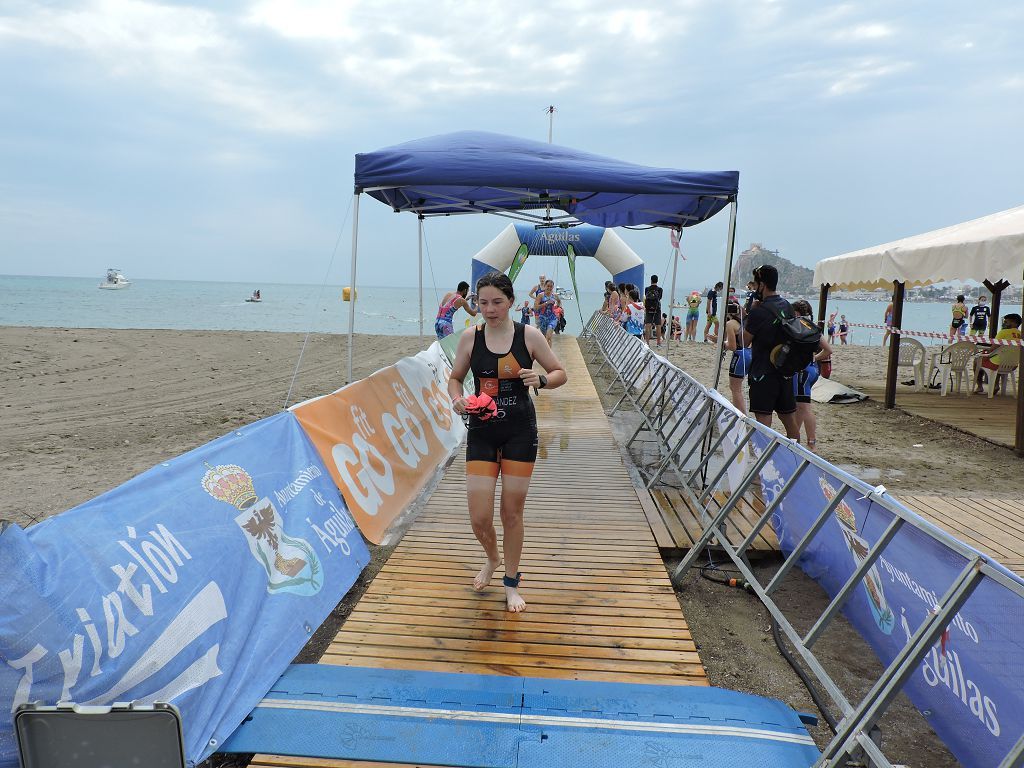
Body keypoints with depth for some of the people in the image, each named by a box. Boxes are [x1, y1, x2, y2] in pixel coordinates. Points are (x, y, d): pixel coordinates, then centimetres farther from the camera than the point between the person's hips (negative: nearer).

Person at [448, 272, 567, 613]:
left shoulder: (529, 335, -5)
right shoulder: (469, 337, -1)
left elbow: (560, 373, 3)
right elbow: (455, 378, 11)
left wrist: (540, 380, -19)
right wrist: (457, 399, -11)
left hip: (519, 431, -1)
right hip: (481, 431, 1)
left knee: (512, 513, 7)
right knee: (479, 517, -1)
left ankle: (512, 583, 29)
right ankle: (492, 558, 35)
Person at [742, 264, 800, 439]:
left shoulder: (759, 312, -16)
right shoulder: (787, 306, 7)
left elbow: (745, 341, -8)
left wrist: (748, 316, 0)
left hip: (763, 373, -7)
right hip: (785, 371, 8)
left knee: (763, 419, -3)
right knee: (790, 418, 15)